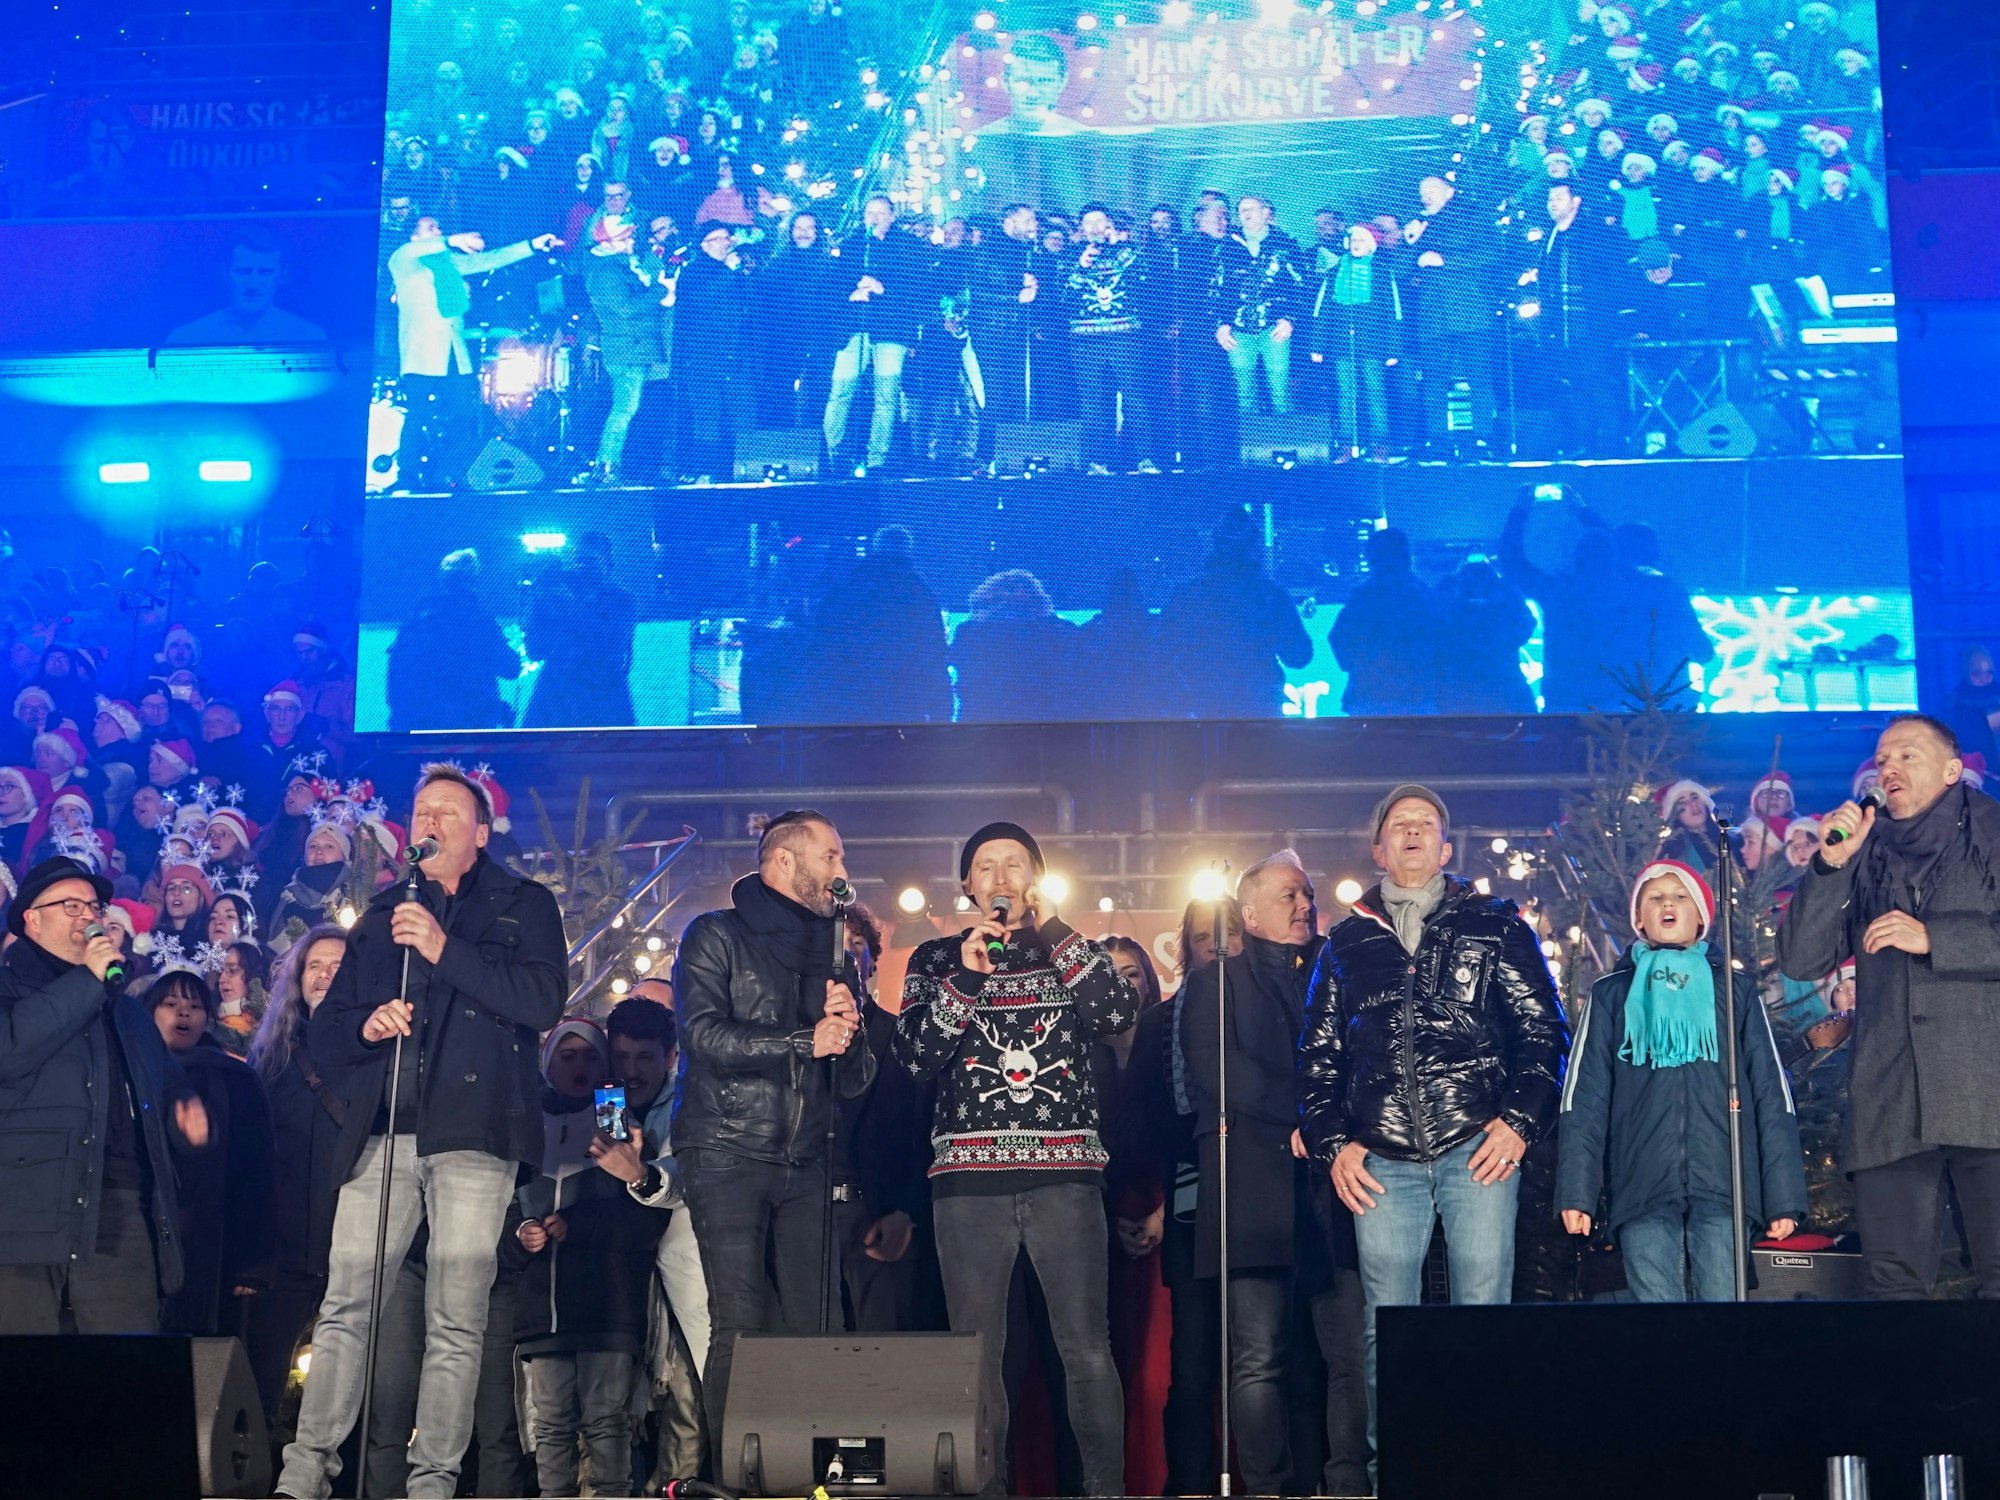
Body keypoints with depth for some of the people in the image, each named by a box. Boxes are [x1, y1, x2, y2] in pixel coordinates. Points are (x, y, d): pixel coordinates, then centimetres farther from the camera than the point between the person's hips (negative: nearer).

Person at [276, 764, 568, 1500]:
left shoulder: (523, 905, 10)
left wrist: (445, 948, -13)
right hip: (382, 1135, 3)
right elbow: (323, 1031, 18)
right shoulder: (381, 915, 21)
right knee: (344, 1307, -3)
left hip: (473, 1134, -3)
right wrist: (365, 1025, -5)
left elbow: (542, 1002, -7)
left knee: (456, 1322, -4)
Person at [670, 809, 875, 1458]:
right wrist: (805, 1042, -14)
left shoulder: (829, 952, 20)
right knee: (740, 1327, -10)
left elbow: (854, 1081, 18)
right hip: (727, 1155, -5)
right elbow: (707, 1036, -13)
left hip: (805, 1162, 5)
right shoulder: (716, 936, 3)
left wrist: (848, 1032, -3)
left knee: (814, 1326, -3)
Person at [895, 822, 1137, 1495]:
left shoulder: (1067, 952, 15)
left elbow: (1119, 1013, -4)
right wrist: (966, 977, -9)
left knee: (1087, 1347, -7)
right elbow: (915, 1053, 2)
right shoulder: (937, 958, 15)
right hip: (970, 1175, 1)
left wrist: (1056, 929, -7)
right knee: (977, 1351, 1)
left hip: (1065, 1174, 0)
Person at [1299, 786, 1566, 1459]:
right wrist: (1332, 1143, 5)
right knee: (1386, 1326, 1)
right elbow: (1317, 1056, 17)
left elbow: (1543, 1031, 6)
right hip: (1381, 1162, 2)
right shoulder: (1346, 943, 17)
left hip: (1479, 1148, -2)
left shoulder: (1495, 925, 11)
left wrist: (1520, 1120, -5)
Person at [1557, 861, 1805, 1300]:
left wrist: (1783, 1196, 1)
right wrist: (1576, 1192, -5)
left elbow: (1772, 1093, 10)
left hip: (1724, 1187, 0)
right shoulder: (1612, 994, 15)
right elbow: (1584, 1098, 6)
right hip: (1642, 1189, 0)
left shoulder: (1736, 989, 17)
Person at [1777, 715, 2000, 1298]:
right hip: (1889, 1103, 4)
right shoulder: (1864, 857, 20)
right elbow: (1798, 960, 9)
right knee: (1896, 1282, 2)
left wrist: (1934, 938, -10)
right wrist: (1829, 865, 0)